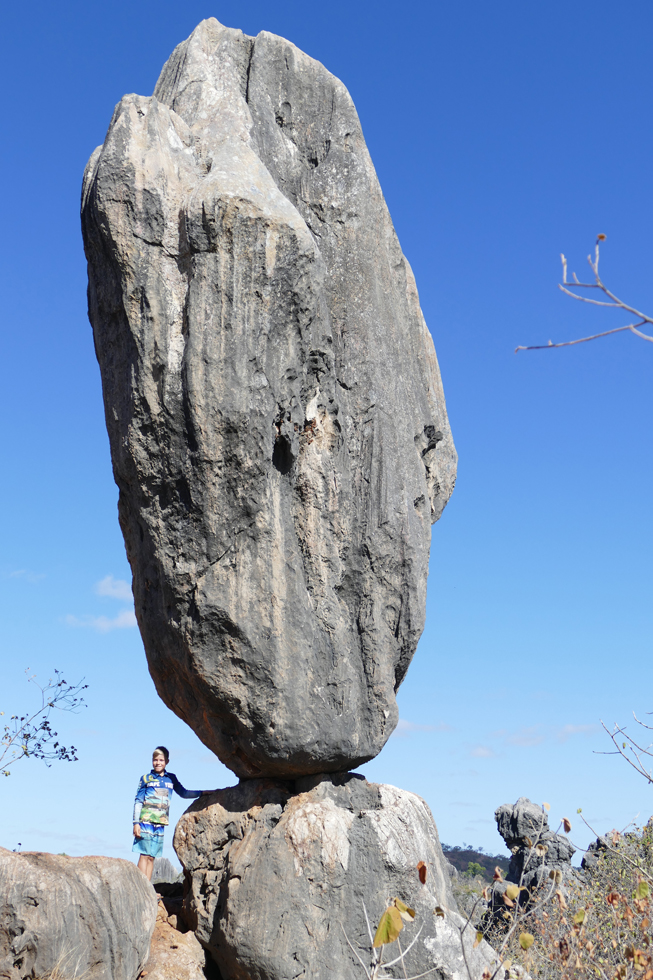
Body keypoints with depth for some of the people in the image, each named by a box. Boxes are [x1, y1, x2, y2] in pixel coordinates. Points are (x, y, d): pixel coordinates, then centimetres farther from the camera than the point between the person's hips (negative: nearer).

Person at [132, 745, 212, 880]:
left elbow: (183, 793, 24)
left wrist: (203, 793, 15)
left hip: (160, 823, 3)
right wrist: (136, 823, -5)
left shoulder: (171, 779, 14)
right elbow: (138, 801, 3)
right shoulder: (146, 778, 4)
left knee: (152, 857, 5)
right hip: (146, 821, -3)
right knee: (144, 855, -7)